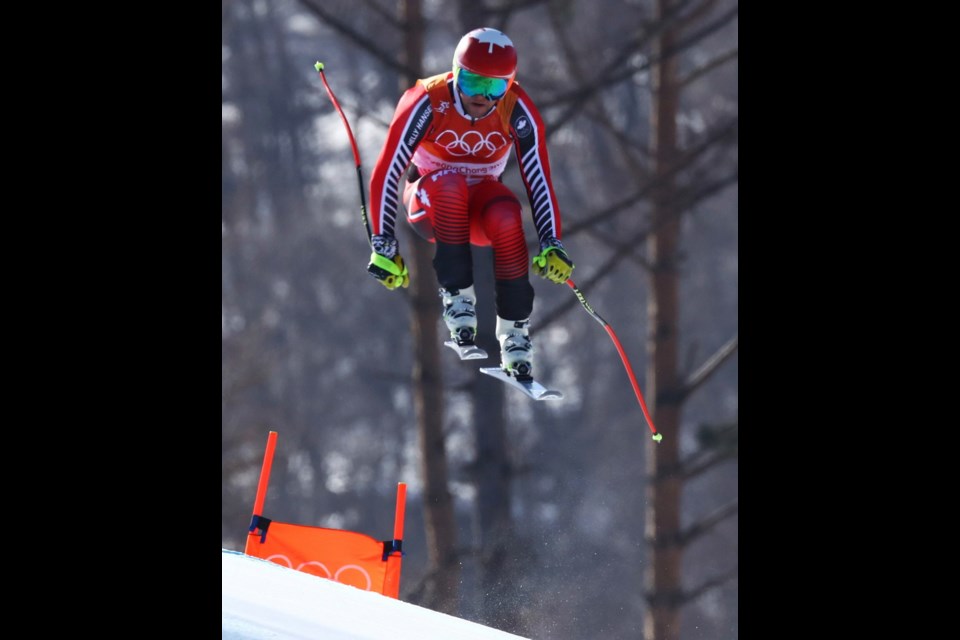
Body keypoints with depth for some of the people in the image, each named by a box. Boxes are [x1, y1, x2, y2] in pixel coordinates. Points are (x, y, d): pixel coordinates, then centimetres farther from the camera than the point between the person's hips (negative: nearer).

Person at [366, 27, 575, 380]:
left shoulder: (517, 111, -17)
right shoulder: (427, 103, -23)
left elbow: (539, 179, -15)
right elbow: (386, 173, -21)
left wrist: (551, 243, -27)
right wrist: (384, 244, -27)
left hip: (481, 203, 2)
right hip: (429, 202, -1)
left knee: (507, 219, -35)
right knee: (452, 185, -37)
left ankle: (514, 330, -20)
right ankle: (457, 296, -29)